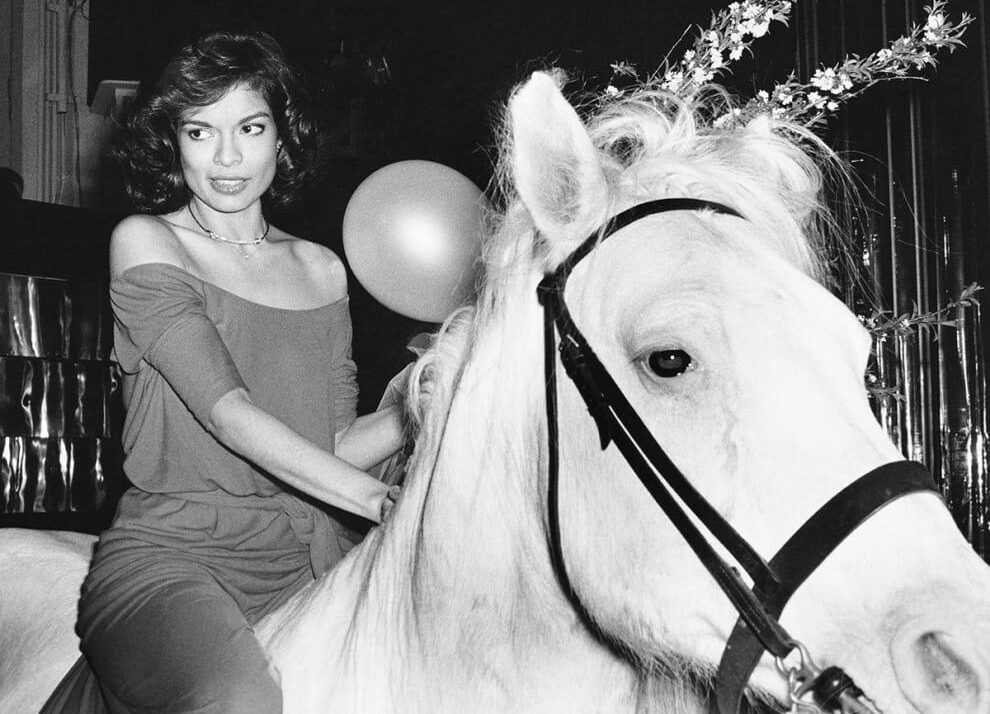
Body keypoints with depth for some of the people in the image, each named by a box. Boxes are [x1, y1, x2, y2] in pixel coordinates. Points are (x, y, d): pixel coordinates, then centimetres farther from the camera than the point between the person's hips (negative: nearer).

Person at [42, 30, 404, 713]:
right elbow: (226, 411, -12)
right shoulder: (144, 242, 1)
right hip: (172, 549, -5)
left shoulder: (322, 269, 16)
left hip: (309, 555, 5)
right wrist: (383, 500, -18)